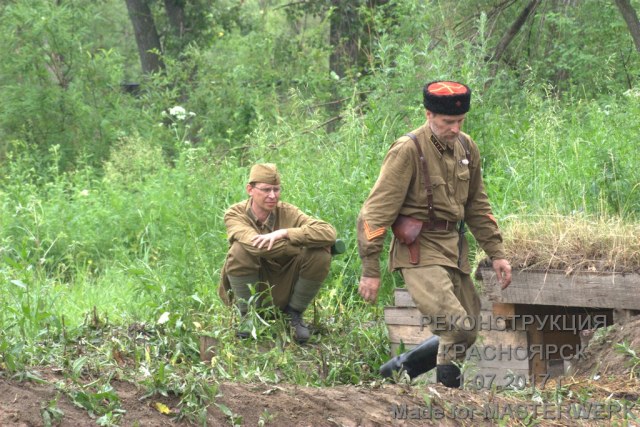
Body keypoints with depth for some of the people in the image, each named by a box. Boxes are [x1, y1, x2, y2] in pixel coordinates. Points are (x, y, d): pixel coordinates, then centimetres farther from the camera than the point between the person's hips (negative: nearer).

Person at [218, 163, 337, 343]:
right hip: (249, 290, -2)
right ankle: (248, 315, -9)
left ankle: (294, 313, 2)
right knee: (240, 249, -30)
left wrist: (284, 233, -33)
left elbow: (329, 232, -23)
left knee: (320, 254, -20)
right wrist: (301, 247, -25)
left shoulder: (287, 212, -7)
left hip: (283, 290, 2)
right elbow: (256, 245, -31)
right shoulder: (235, 214, -11)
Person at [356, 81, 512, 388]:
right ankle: (448, 383, -1)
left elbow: (477, 206, 21)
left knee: (465, 335, 11)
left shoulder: (466, 148, 9)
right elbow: (376, 211, -13)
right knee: (457, 327, -22)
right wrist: (370, 270, -14)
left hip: (454, 250, 8)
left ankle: (396, 371, 27)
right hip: (420, 252, -8)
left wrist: (496, 253, 15)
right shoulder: (408, 151, -13)